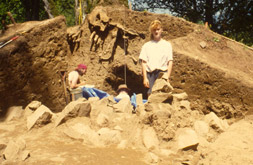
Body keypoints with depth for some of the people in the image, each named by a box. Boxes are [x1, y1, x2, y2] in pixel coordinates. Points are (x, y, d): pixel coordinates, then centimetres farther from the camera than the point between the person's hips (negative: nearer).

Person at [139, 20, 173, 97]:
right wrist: (145, 78, -2)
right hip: (150, 74, 1)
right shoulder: (146, 45, 15)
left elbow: (170, 62, 8)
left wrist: (168, 77, -3)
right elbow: (143, 62, 9)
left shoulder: (167, 44, 14)